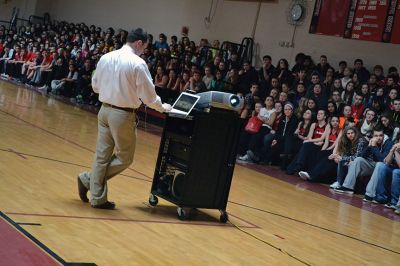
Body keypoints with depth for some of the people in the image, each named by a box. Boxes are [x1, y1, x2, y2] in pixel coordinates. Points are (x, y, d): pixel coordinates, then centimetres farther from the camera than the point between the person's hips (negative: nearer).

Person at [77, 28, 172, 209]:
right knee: (124, 158, 9)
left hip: (105, 110, 7)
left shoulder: (105, 58, 4)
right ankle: (88, 179, 6)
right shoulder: (138, 63, -13)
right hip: (123, 114, -7)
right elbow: (148, 95, -8)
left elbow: (95, 86, 13)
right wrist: (163, 107, 9)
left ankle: (97, 197, 15)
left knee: (102, 155, 12)